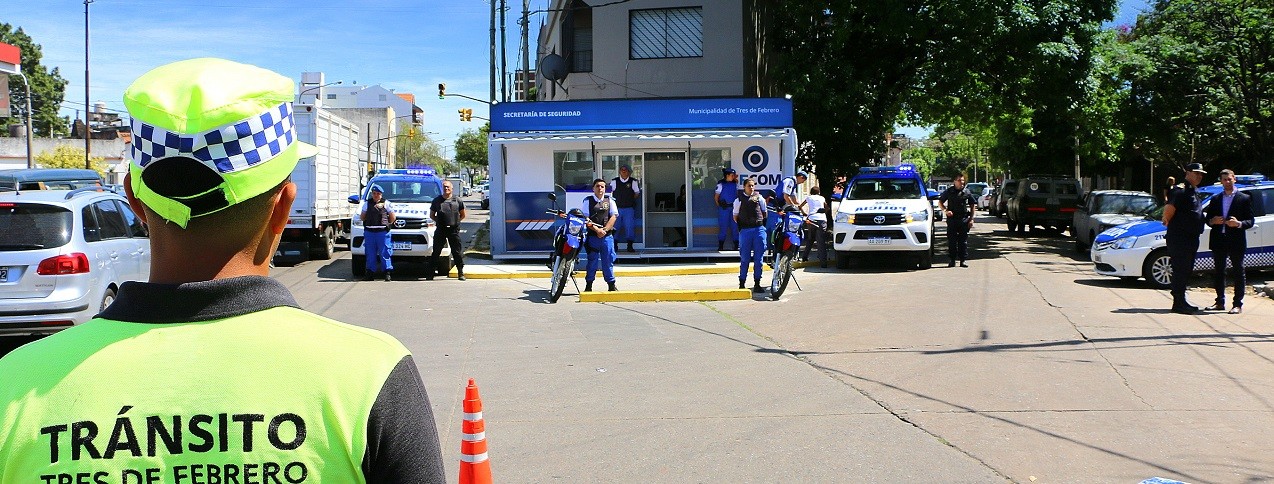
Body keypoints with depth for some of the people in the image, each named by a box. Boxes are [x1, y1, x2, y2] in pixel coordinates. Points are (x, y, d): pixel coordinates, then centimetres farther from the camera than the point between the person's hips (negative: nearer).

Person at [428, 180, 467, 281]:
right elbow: (431, 215, 16)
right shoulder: (437, 200, 8)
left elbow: (462, 215, 15)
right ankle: (430, 273, 5)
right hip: (440, 230, 0)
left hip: (454, 230, 0)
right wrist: (439, 221, 4)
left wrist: (455, 221, 4)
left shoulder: (457, 200, 7)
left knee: (457, 252, 2)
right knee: (436, 252, 1)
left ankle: (461, 273, 9)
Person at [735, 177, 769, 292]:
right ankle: (742, 283, 9)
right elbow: (735, 217, 11)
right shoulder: (739, 200, 7)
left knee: (758, 258, 2)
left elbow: (764, 214, 19)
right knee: (745, 259, 1)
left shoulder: (760, 198, 11)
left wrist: (762, 224, 10)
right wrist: (741, 225, 3)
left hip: (759, 230, 2)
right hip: (745, 231, -2)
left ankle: (757, 283, 9)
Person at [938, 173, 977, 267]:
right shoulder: (949, 191, 3)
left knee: (963, 241, 2)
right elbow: (940, 202, 10)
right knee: (951, 241, 2)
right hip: (952, 219, 0)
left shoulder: (967, 192, 5)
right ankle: (952, 260, 8)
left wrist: (971, 219, 5)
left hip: (964, 220, 1)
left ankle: (963, 260, 7)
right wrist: (945, 210, -8)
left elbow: (973, 205, 11)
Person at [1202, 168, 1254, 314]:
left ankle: (1238, 304, 2)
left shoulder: (1244, 199, 2)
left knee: (1238, 273, 1)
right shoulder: (1215, 199, 14)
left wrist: (1239, 224, -20)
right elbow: (1208, 218, 16)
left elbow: (1251, 221, -1)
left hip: (1236, 241, -4)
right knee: (1218, 272, 9)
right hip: (1218, 241, 4)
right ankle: (1220, 302, 18)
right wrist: (1212, 221, -7)